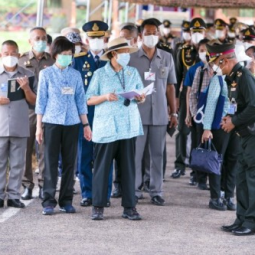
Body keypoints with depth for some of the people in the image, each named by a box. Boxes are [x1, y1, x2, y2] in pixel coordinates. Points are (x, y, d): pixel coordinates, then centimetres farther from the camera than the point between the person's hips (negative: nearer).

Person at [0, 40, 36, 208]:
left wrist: (27, 89, -11)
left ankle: (14, 195, 10)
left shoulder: (27, 75, 5)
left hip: (20, 127, 1)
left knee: (17, 163, 4)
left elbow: (33, 101, 6)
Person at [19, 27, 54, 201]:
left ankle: (44, 186, 7)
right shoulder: (22, 60, 8)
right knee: (26, 148, 0)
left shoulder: (53, 61, 8)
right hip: (27, 110, 0)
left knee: (45, 149, 0)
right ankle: (27, 185, 7)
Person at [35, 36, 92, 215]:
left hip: (72, 123, 2)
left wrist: (86, 124, 7)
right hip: (51, 122, -2)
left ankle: (66, 201, 11)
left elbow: (81, 100, 11)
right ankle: (49, 202, 0)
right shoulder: (46, 74, 2)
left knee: (69, 162, 4)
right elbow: (41, 100, 2)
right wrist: (39, 126, -1)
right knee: (51, 162, -2)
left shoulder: (76, 75, 8)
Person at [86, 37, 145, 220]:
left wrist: (141, 98, -8)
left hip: (129, 126, 3)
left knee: (128, 167, 3)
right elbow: (89, 100, 0)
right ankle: (98, 206, 5)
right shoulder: (100, 74, 1)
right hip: (106, 127, -3)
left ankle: (129, 207, 8)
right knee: (102, 166, -2)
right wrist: (105, 97, -17)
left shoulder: (133, 73, 11)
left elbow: (141, 96, 15)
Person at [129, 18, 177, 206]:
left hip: (160, 114, 2)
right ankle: (134, 190, 7)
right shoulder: (132, 58, 1)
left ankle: (156, 192, 10)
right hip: (137, 113, -2)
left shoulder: (167, 58, 8)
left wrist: (174, 112, 8)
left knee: (158, 154, 4)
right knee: (135, 153, 0)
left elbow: (170, 87, 12)